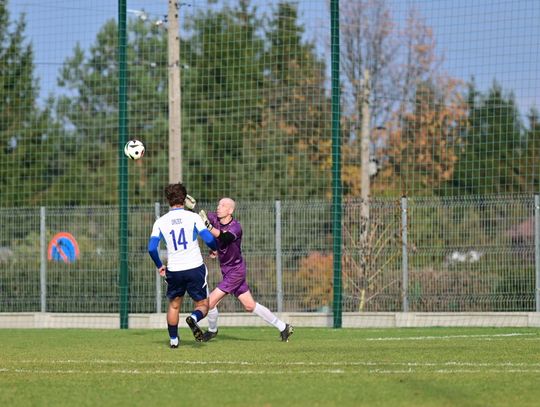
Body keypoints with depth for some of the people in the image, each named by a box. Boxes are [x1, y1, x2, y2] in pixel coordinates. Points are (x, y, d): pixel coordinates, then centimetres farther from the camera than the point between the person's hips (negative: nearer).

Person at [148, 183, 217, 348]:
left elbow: (151, 248, -3)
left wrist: (159, 266, 13)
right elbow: (209, 239, -11)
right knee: (203, 305, 9)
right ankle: (194, 318, -24)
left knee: (174, 305, 22)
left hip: (174, 271, 2)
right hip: (195, 267, -2)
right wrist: (215, 249, 12)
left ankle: (173, 339, 25)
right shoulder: (192, 217, -5)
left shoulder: (160, 222, 1)